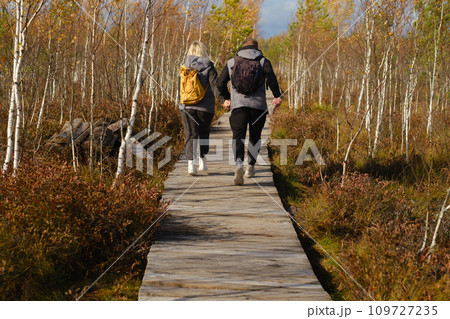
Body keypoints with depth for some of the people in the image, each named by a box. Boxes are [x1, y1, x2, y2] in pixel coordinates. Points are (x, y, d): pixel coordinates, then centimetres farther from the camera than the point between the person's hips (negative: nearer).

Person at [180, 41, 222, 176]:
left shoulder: (185, 66, 2)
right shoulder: (208, 66, -4)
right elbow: (215, 85, -15)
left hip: (187, 107, 1)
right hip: (205, 106, 0)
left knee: (191, 135, 1)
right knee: (204, 132, 21)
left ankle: (190, 162, -16)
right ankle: (202, 160, 20)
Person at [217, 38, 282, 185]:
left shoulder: (231, 62, 15)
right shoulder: (263, 61, 10)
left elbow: (220, 83, 13)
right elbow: (271, 78, -8)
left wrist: (225, 98, 28)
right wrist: (277, 96, -3)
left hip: (238, 105, 0)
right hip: (258, 105, 0)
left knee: (238, 136, -9)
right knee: (255, 136, 17)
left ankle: (239, 164, -34)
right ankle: (251, 166, 21)